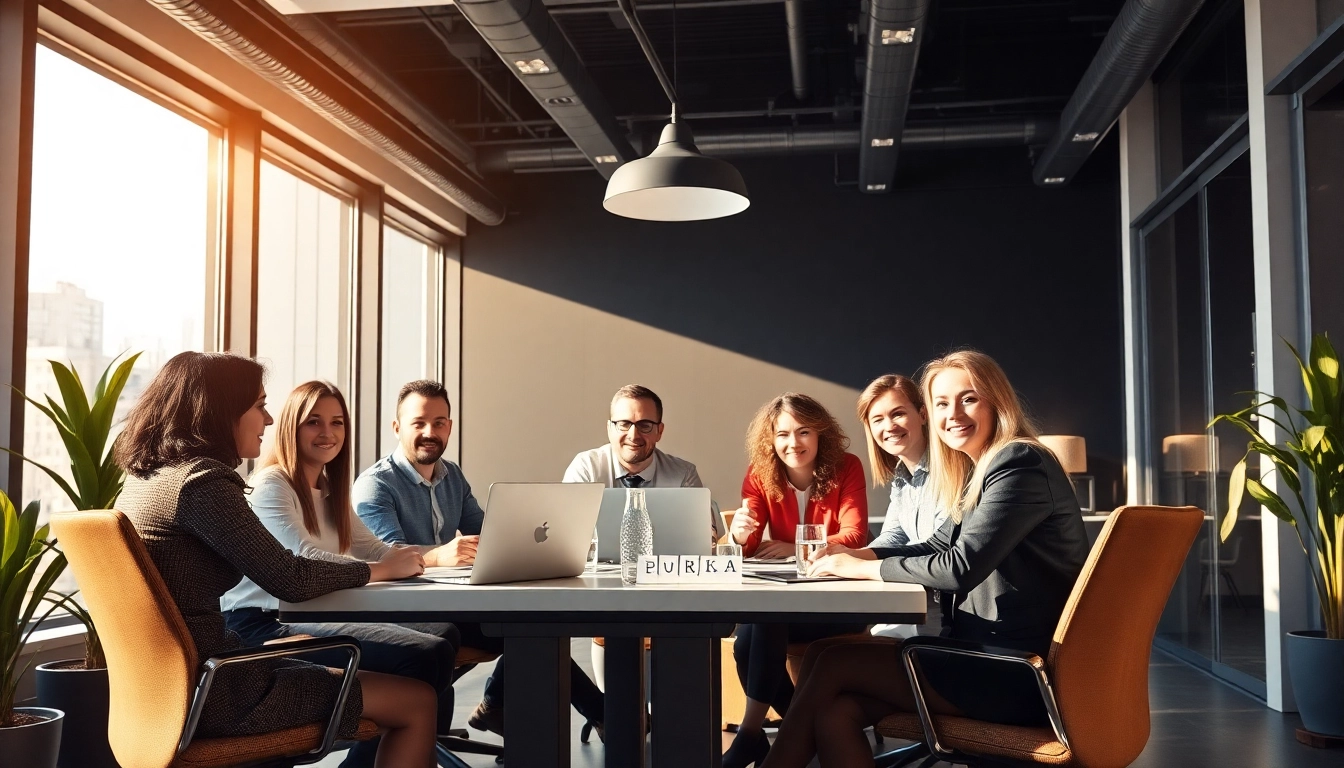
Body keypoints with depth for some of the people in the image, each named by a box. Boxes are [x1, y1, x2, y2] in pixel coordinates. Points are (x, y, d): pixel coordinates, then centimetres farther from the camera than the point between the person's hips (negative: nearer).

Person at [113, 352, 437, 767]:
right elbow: (289, 579, -17)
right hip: (210, 690, -10)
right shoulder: (201, 480, -17)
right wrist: (382, 568, -3)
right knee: (416, 702, -4)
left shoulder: (145, 476, 11)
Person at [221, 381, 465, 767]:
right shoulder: (270, 485, -8)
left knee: (444, 633, -5)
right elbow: (304, 560, -23)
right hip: (267, 625, -10)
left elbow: (375, 549, 13)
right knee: (428, 655, -24)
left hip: (313, 615, 10)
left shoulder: (329, 489, 21)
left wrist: (437, 554, -4)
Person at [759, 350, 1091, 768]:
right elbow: (938, 548, 22)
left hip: (1018, 672, -8)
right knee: (835, 710, -11)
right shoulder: (981, 472, 17)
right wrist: (859, 554, 6)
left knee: (830, 661, -11)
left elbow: (960, 567, -21)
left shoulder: (1020, 464, -13)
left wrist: (865, 569, -10)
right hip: (986, 652, 9)